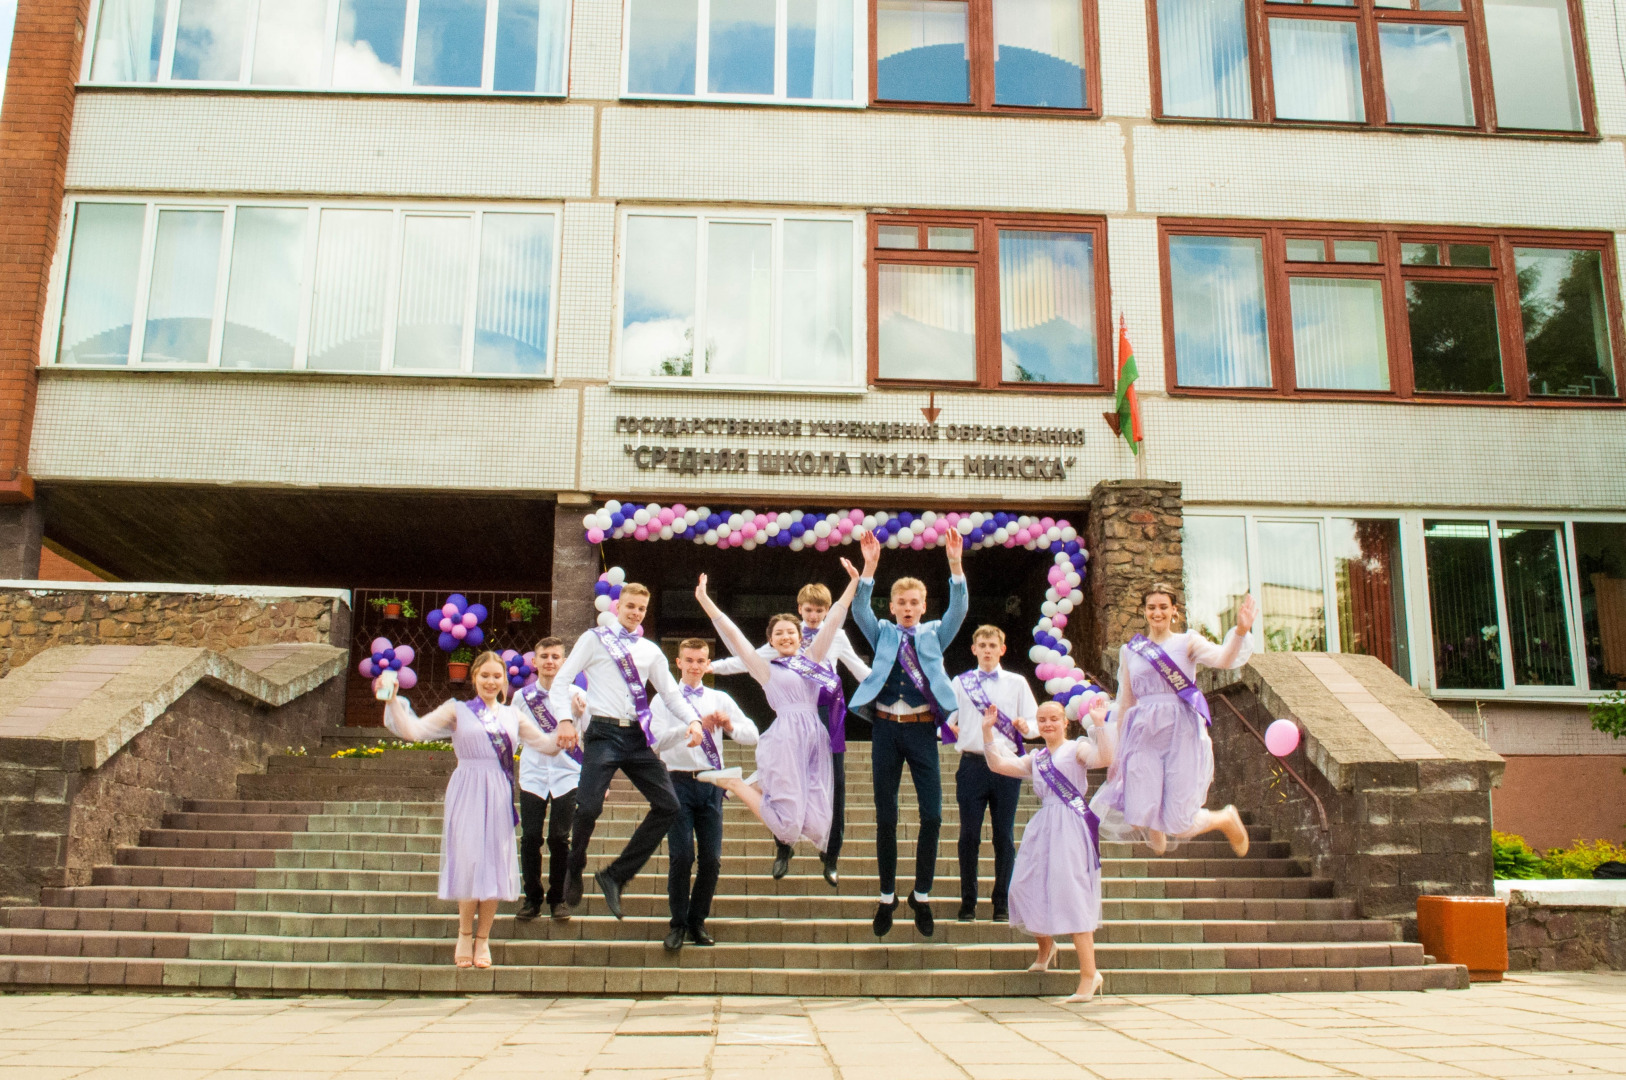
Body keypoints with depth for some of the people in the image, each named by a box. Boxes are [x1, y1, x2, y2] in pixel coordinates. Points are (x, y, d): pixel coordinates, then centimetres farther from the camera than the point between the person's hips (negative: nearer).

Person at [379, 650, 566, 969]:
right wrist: (393, 701, -13)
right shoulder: (458, 710, 7)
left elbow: (547, 744, 13)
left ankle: (483, 939, 15)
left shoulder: (513, 715, 15)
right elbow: (414, 730, -1)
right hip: (467, 793, -3)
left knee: (495, 864, 2)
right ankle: (465, 934, 13)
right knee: (469, 861, -7)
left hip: (499, 797, 3)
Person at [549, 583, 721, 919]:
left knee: (668, 805, -5)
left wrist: (692, 720, -2)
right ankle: (574, 871, 14)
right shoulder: (594, 639, 6)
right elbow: (561, 681, 2)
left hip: (637, 736, 4)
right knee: (589, 807, -18)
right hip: (603, 732, -4)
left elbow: (670, 692, 18)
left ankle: (615, 876, 5)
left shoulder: (650, 651, 18)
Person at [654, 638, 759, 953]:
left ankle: (697, 921, 18)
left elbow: (752, 736, 6)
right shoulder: (664, 699, 5)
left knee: (712, 858, 1)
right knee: (681, 856, -8)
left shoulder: (720, 699, 13)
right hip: (679, 782, -3)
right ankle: (678, 924, 9)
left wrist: (730, 725, -14)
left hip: (711, 783, 3)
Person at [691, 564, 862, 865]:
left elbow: (834, 621, 19)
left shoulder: (812, 658, 21)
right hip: (786, 737, -5)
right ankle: (734, 782, 12)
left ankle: (759, 785, 20)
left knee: (815, 828, -4)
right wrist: (705, 601, 0)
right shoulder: (767, 669, 12)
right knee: (788, 825, -13)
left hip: (815, 738, 5)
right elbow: (732, 636, 6)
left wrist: (854, 581, 17)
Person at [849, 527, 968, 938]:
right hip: (886, 728, 1)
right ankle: (887, 896, 19)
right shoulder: (882, 634, 11)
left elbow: (959, 610, -6)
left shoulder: (934, 634, 10)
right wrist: (869, 567, -22)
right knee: (885, 818, 5)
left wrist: (956, 565, -21)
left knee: (932, 815, -6)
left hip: (922, 728, 0)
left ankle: (922, 895, 12)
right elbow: (859, 611, -7)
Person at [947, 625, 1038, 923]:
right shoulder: (960, 683, 12)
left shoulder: (1017, 683, 11)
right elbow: (947, 717, 14)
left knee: (1004, 837, 4)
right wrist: (950, 728, -8)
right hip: (972, 763, 0)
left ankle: (1002, 902, 15)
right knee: (969, 836, 2)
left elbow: (1035, 724, 7)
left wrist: (1026, 726, -15)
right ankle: (968, 901, 12)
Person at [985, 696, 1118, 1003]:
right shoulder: (1035, 758, 19)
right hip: (1043, 826, 6)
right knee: (1028, 888, 7)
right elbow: (998, 764, 15)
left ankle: (1089, 973, -6)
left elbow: (1105, 758, -18)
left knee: (1070, 896, -11)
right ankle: (1045, 945, 37)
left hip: (1070, 827, -6)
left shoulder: (1076, 748, 1)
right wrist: (988, 730, 10)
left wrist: (1099, 723, -25)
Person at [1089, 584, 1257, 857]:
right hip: (1144, 735, 3)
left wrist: (1240, 631, -33)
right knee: (1139, 819, -7)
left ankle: (1226, 819, 28)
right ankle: (1156, 834, 31)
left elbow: (1223, 658, -15)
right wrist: (1119, 752, 17)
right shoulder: (1130, 651, 12)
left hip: (1182, 734, -2)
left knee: (1181, 824, -6)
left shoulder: (1187, 642, 6)